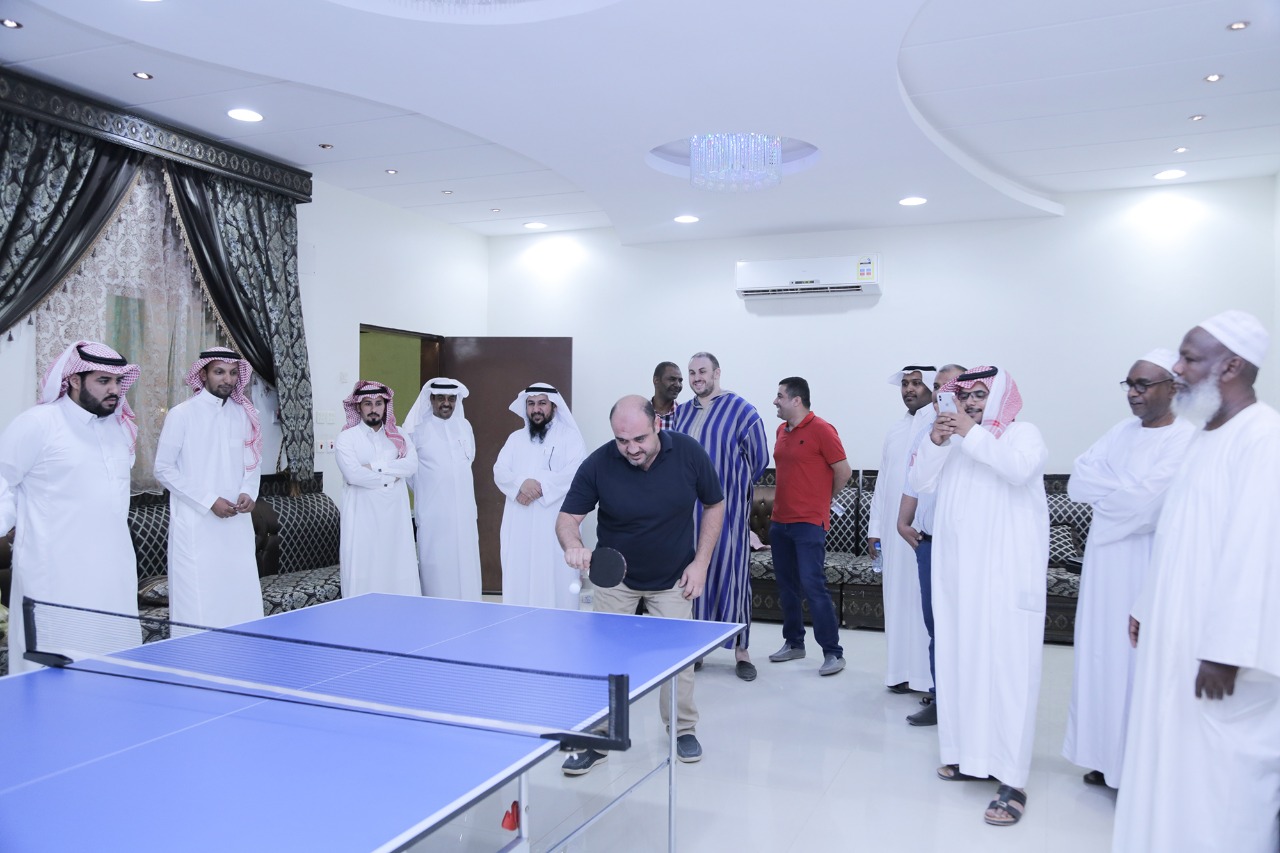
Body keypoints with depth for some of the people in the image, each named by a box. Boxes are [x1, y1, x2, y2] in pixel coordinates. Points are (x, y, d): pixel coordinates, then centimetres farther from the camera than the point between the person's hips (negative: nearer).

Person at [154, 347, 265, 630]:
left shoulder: (243, 414, 9)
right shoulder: (181, 414, -5)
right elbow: (164, 469, -5)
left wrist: (248, 492, -3)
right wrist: (209, 502, -12)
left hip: (237, 522, 4)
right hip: (197, 525, -4)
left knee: (242, 599, 5)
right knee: (199, 605, -3)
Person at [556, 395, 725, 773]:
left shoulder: (689, 453, -20)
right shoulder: (598, 464, -23)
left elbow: (714, 505, -5)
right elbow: (568, 517, -15)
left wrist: (700, 562, -9)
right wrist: (572, 545, -38)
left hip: (673, 579, 0)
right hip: (615, 577, 0)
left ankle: (682, 729, 28)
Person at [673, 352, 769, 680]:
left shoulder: (741, 410, -5)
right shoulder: (682, 413, 12)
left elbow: (760, 458, -3)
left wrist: (734, 486, 6)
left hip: (728, 509, -5)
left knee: (730, 573, -1)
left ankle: (741, 650, 10)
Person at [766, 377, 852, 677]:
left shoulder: (821, 430, -11)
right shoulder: (781, 430, 11)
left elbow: (843, 471, -7)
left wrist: (824, 498, 5)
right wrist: (791, 498, 12)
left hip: (809, 523, -8)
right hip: (780, 520, 8)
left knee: (813, 586, -9)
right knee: (786, 585, 13)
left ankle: (833, 652, -1)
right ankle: (793, 643, 26)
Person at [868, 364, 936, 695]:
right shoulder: (895, 430, 16)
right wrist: (875, 528, 15)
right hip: (894, 531, 7)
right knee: (898, 599, 9)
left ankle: (935, 675, 6)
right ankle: (904, 670, 18)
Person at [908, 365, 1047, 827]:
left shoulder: (1023, 433, 0)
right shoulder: (955, 440, 15)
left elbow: (1020, 468, -20)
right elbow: (920, 483, 9)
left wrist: (972, 434, -18)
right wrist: (935, 442, -6)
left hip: (1006, 572, -5)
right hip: (958, 569, 6)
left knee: (1006, 664, -8)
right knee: (960, 659, 6)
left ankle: (1012, 780, -6)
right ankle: (972, 753, 18)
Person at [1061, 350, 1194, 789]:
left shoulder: (1187, 439, -13)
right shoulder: (1121, 431, 10)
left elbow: (1146, 503, -22)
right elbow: (1077, 481, 3)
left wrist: (1103, 492, -6)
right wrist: (1124, 490, -11)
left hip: (1148, 568, -7)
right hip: (1105, 564, 7)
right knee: (1104, 657, 12)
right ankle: (1110, 757, 25)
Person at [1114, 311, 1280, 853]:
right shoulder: (1205, 435, 11)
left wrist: (1226, 651, -24)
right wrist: (1148, 606, 17)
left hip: (1218, 647, -9)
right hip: (1177, 634, 9)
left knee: (1221, 774, 2)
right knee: (1174, 763, 16)